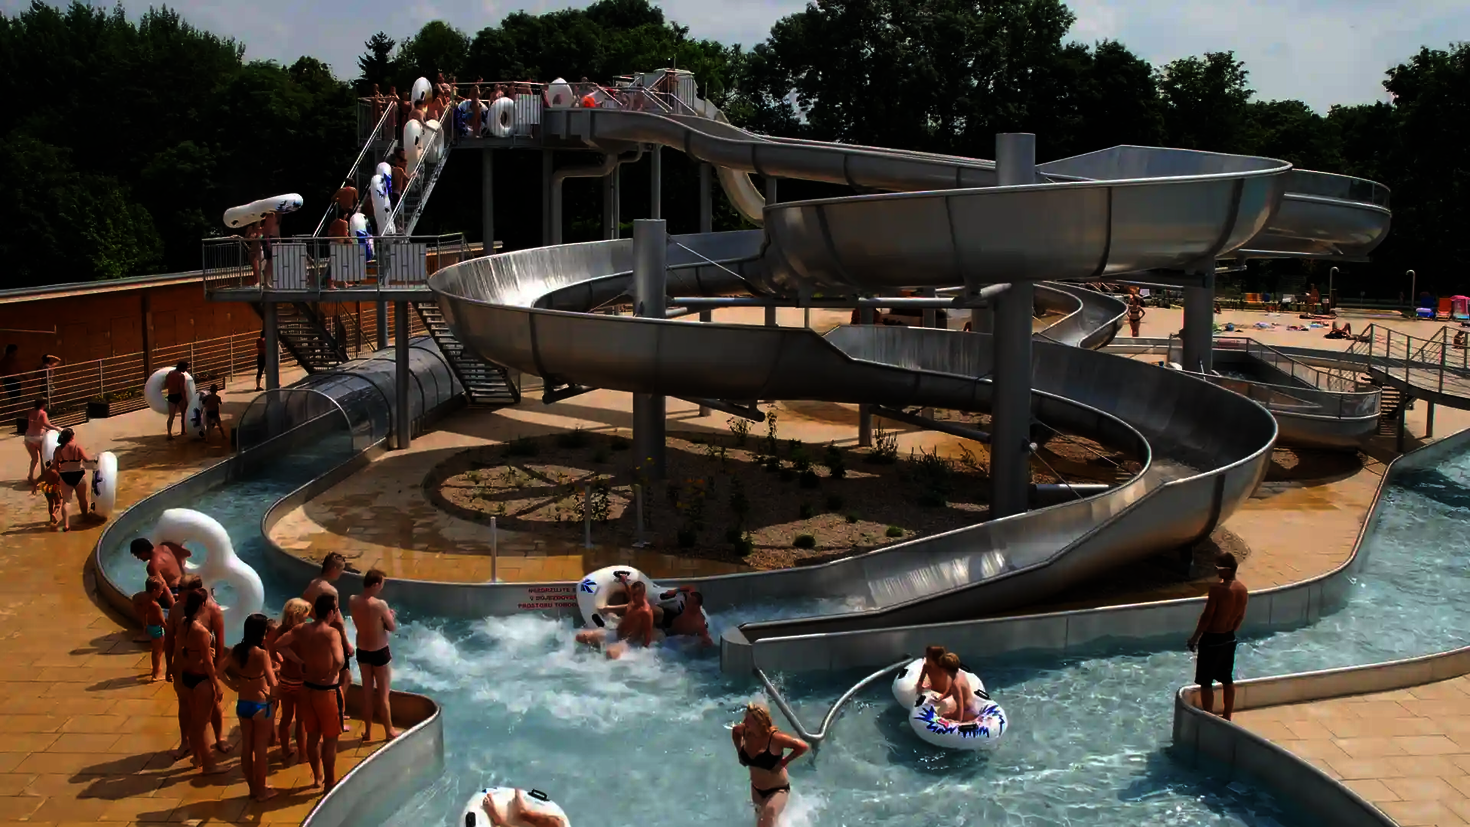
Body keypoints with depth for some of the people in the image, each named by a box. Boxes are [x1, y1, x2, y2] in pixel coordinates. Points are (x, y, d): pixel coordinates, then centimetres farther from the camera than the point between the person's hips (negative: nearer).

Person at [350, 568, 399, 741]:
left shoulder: (352, 601, -9)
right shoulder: (380, 604, -26)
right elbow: (393, 628, -13)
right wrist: (391, 616, 5)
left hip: (362, 651, 5)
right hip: (379, 653, -5)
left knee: (367, 692, 18)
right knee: (383, 694, 10)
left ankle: (367, 732, 28)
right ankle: (389, 731, 23)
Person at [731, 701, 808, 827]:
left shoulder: (774, 738, -33)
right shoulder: (745, 731, -15)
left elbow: (803, 746, -32)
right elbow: (735, 731, 11)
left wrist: (784, 761, -23)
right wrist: (740, 751, 1)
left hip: (777, 790, -7)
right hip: (756, 788, 7)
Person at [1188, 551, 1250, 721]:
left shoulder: (1217, 589, -25)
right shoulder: (1243, 589, -1)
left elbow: (1207, 616, -20)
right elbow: (1241, 616, 9)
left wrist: (1195, 637, -9)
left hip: (1212, 639, -8)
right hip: (1229, 638, 8)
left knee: (1205, 682, 4)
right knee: (1227, 679, 18)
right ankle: (1227, 717, 28)